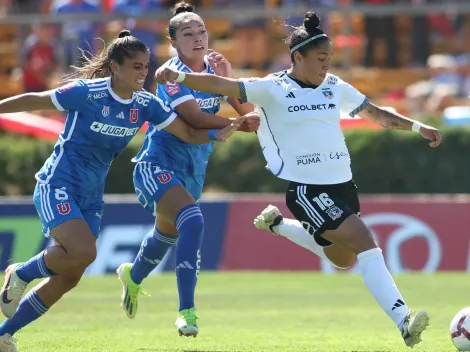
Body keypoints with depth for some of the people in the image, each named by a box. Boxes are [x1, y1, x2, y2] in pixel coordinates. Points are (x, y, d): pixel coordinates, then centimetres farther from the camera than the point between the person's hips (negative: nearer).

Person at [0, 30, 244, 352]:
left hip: (91, 197, 6)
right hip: (57, 186, -6)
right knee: (83, 251, -28)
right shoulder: (87, 92, -17)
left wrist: (221, 133, -19)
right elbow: (34, 101, -7)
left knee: (67, 279, 4)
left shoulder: (146, 104, -1)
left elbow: (189, 134, 0)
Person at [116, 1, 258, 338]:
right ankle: (186, 311, -30)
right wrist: (239, 124, -28)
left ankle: (133, 276, 59)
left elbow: (248, 111, -4)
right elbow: (195, 117, -28)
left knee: (168, 233, 26)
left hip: (194, 169, 7)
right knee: (193, 220, -31)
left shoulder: (215, 68, 1)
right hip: (159, 163, -7)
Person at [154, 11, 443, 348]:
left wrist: (418, 127, 14)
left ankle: (279, 227, 42)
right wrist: (179, 77, -26)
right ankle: (403, 319, -24)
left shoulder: (335, 87, 8)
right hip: (306, 188, -7)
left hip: (342, 182, 7)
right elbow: (221, 85, -14)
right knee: (366, 244, -20)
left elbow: (376, 113, 20)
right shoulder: (272, 89, -8)